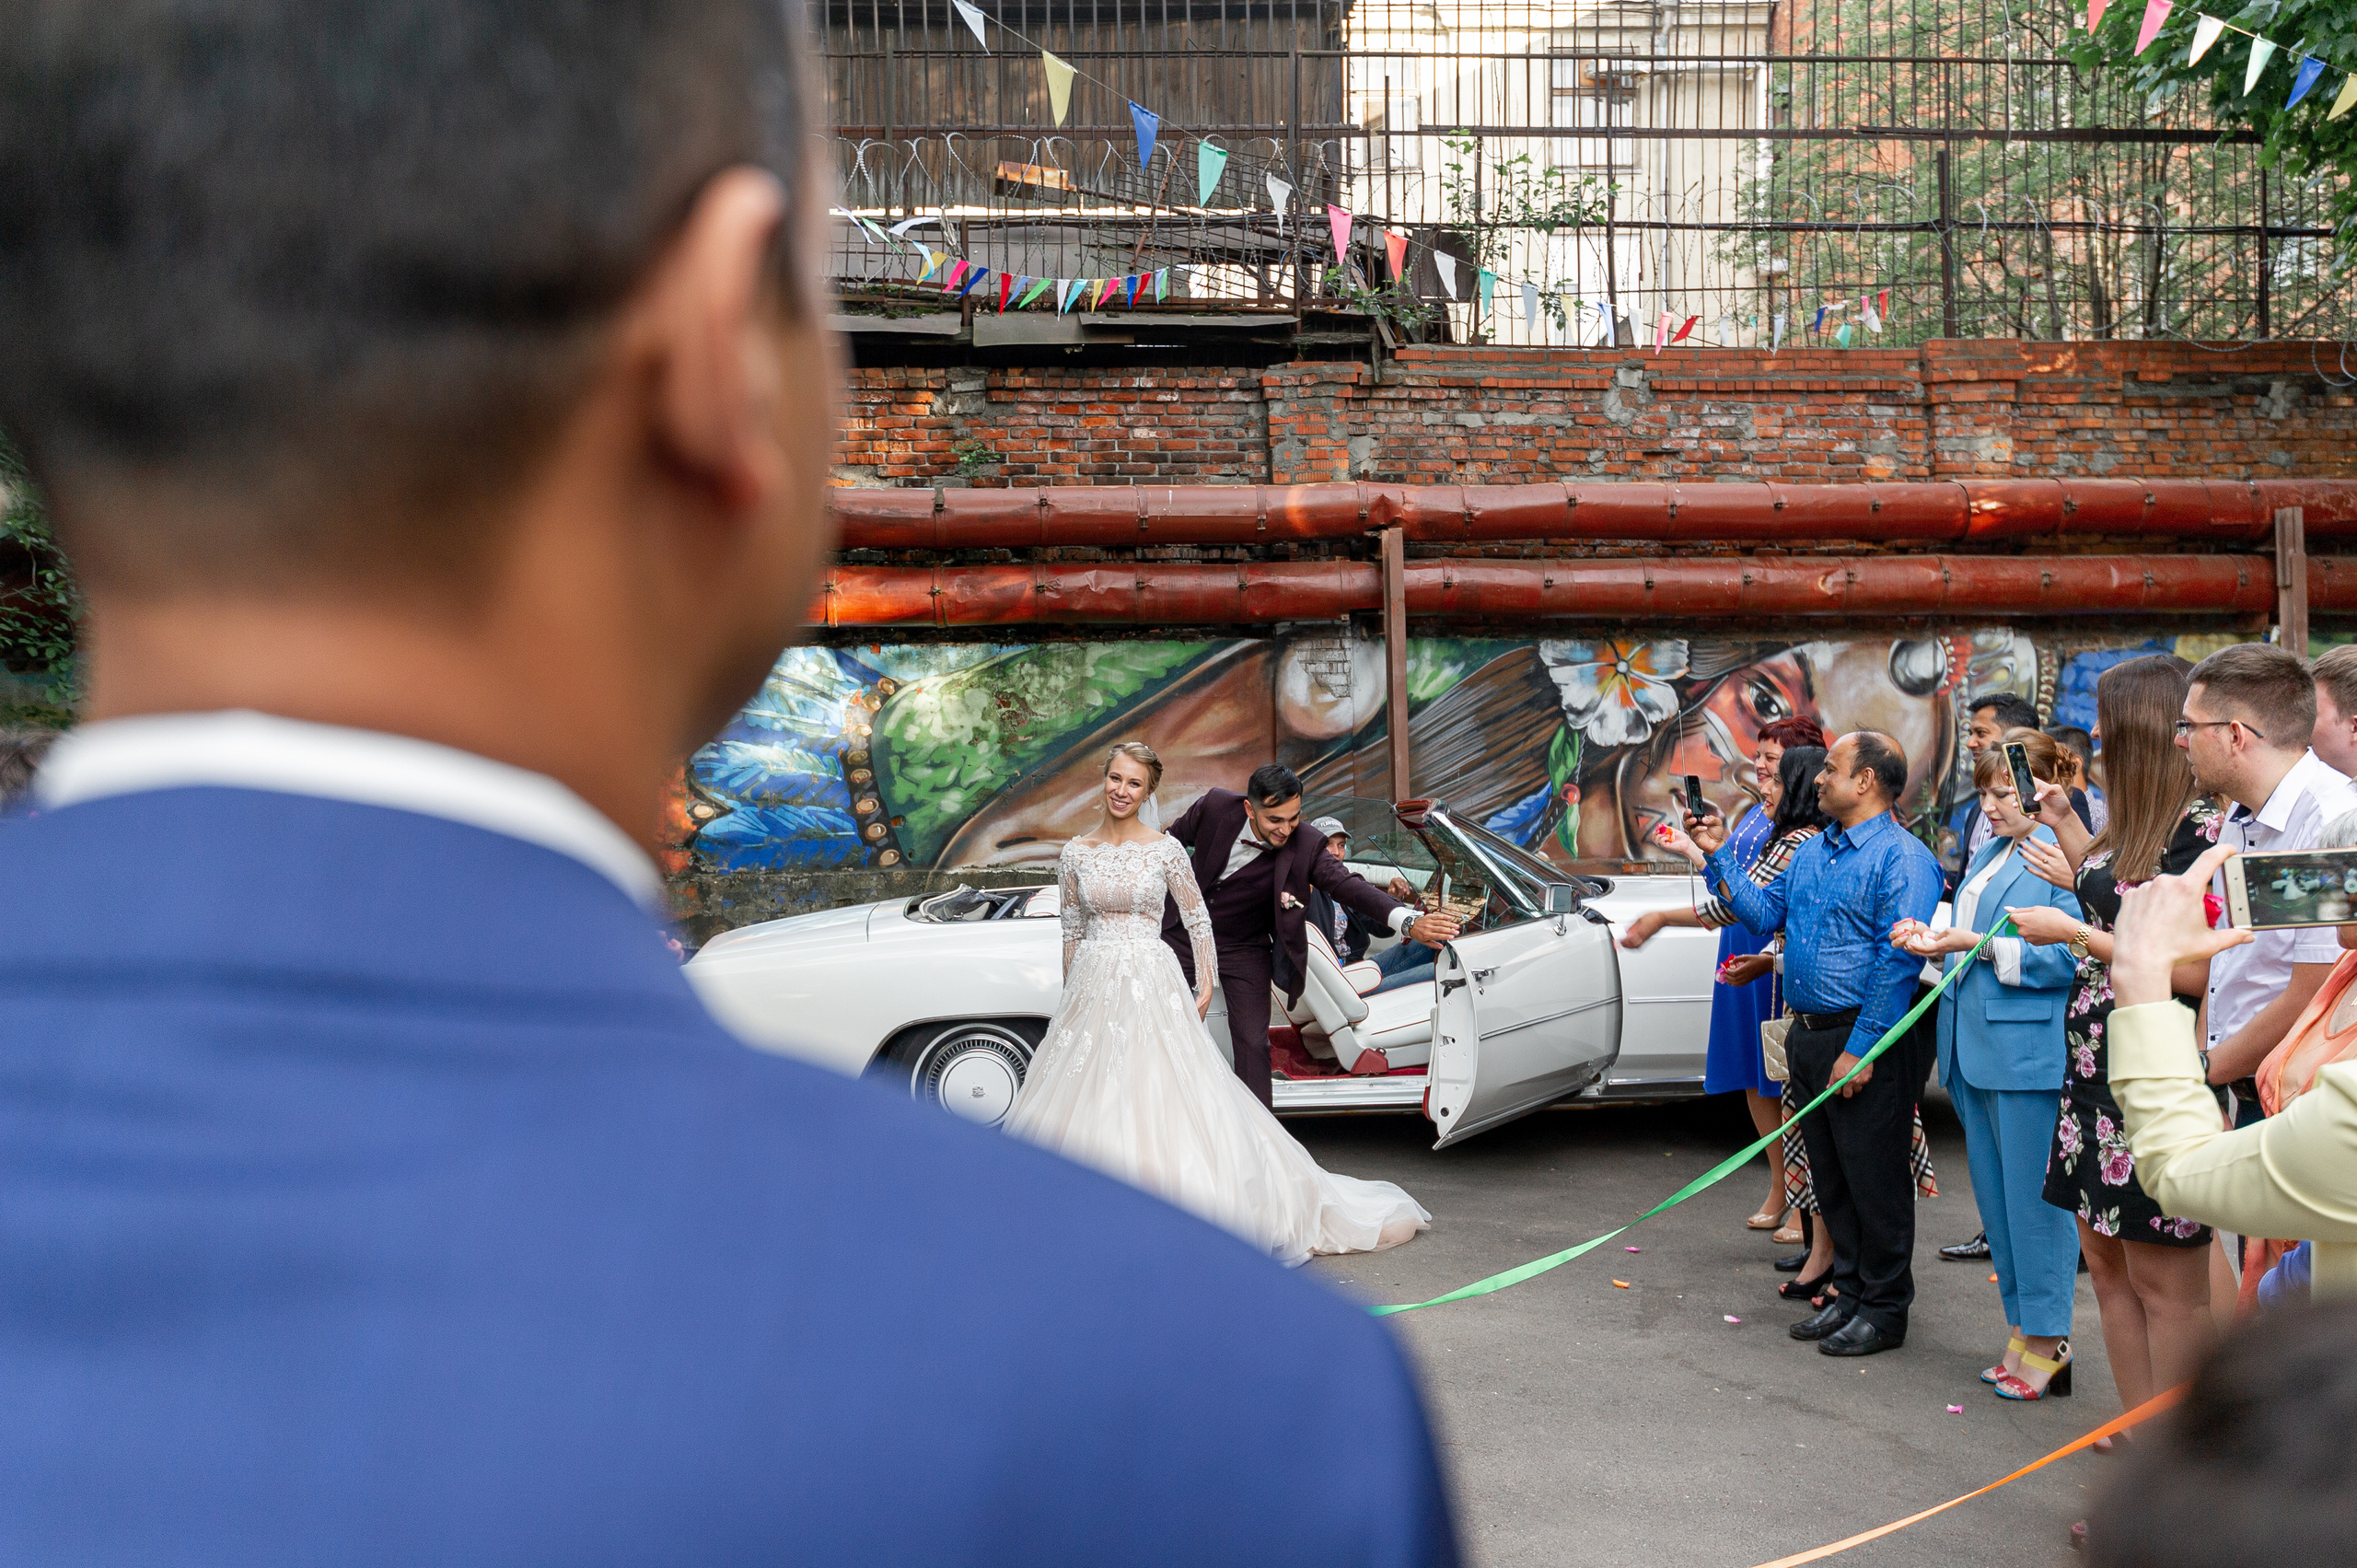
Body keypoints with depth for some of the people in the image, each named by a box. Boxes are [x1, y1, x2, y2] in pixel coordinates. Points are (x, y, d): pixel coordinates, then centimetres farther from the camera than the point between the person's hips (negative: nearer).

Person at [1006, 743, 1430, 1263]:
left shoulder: (1166, 850, -2)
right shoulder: (1075, 854, 4)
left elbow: (1198, 921, 5)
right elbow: (1072, 931, 12)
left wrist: (1206, 984, 0)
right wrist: (1070, 996, 12)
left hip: (1152, 986, -3)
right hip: (1092, 987, 3)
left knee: (1159, 1098, -5)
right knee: (1089, 1099, 3)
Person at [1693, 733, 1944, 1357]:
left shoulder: (1903, 859, -12)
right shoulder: (1812, 852, 15)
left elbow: (1899, 959, -18)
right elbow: (1764, 913, 15)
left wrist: (1861, 1050, -20)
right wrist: (1718, 856, 6)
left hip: (1864, 1044, -8)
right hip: (1808, 1037, 8)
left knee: (1874, 1181, 0)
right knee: (1829, 1177, 14)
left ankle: (1885, 1308, 11)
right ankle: (1850, 1292, 25)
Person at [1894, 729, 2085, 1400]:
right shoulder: (1992, 852, 17)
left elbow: (2071, 956, -18)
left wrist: (1982, 946, -18)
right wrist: (1936, 941, 5)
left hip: (2031, 1051, -9)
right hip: (1976, 1048, 9)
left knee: (2033, 1199, -2)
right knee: (1997, 1195, 14)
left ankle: (2048, 1341, 8)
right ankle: (2020, 1332, 24)